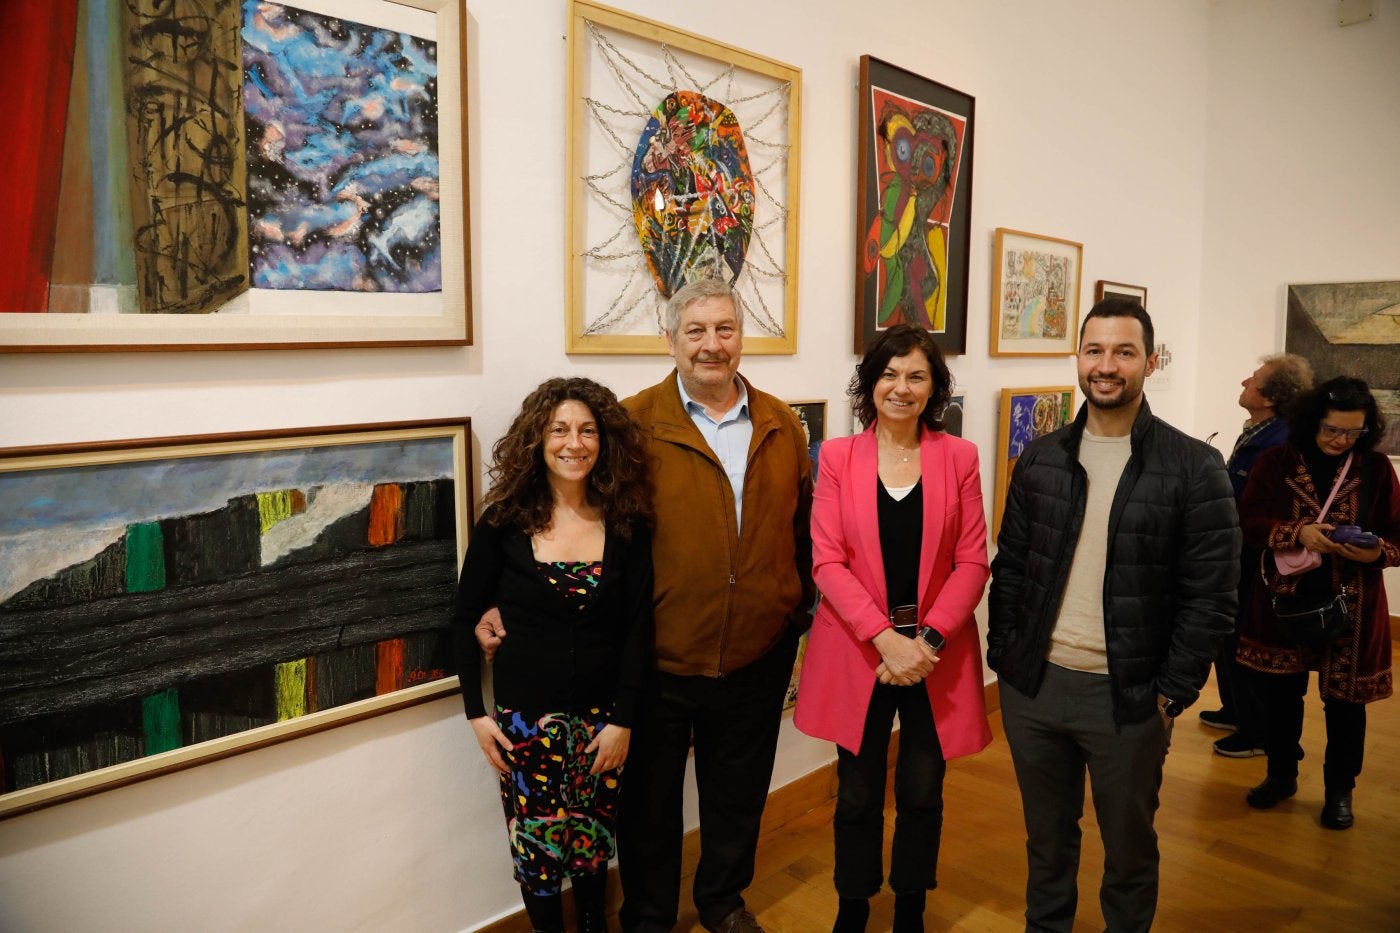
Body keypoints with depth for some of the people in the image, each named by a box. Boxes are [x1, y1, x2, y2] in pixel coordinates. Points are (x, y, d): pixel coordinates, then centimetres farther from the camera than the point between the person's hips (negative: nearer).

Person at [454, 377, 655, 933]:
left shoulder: (627, 524, -4)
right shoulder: (504, 522, -7)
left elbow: (638, 627, -4)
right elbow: (465, 618, 1)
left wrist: (623, 720, -8)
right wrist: (476, 713, -3)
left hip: (603, 715, 1)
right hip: (525, 715, -1)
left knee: (594, 838, 15)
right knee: (537, 843, 8)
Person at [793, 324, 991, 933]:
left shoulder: (959, 457, 0)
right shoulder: (838, 457, -2)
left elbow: (972, 563, -2)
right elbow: (827, 562, -7)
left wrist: (929, 640, -15)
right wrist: (885, 638, -17)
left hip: (936, 654, 1)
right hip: (857, 652, 0)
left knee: (922, 794, 14)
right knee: (858, 796, 12)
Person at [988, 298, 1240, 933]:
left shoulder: (1194, 468, -8)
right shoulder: (1040, 459, 3)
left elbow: (1211, 595, -8)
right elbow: (1009, 567, 6)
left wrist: (1172, 693, -9)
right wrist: (1003, 658, 2)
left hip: (1129, 696, -3)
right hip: (1032, 687, 3)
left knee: (1129, 846, 17)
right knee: (1046, 838, 20)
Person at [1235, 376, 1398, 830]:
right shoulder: (1276, 462, -3)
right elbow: (1248, 522, -8)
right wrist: (1297, 533, -24)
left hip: (1351, 607, 0)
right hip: (1284, 601, 0)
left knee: (1345, 701, 9)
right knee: (1279, 693, 13)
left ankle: (1339, 790, 29)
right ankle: (1281, 776, 33)